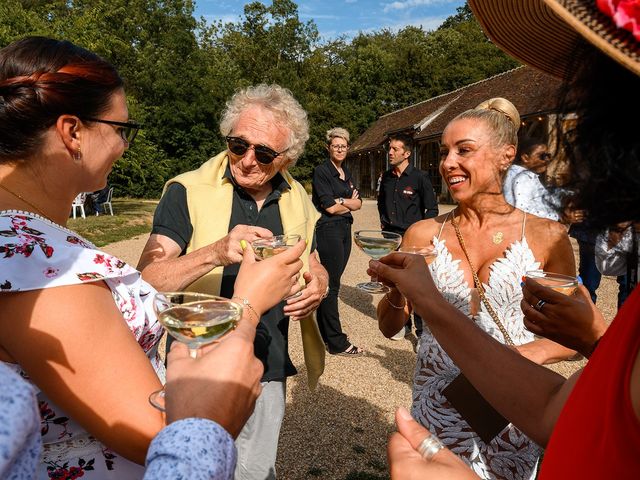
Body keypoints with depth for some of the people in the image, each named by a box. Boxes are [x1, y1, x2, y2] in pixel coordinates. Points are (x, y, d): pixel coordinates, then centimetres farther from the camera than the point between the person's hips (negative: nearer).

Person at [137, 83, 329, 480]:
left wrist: (319, 282, -9)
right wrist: (214, 252, -35)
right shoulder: (188, 191, -11)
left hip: (270, 372, 4)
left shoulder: (298, 200, 2)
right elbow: (147, 280, -18)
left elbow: (313, 265, 15)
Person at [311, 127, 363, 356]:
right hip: (329, 229, -7)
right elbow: (330, 207, -13)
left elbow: (358, 202, 8)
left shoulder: (346, 173, 17)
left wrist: (341, 201, -10)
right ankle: (337, 343, 2)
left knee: (332, 282, 11)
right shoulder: (321, 171, -7)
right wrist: (350, 204, 3)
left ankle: (324, 333, 22)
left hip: (345, 229, 7)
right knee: (331, 285, -4)